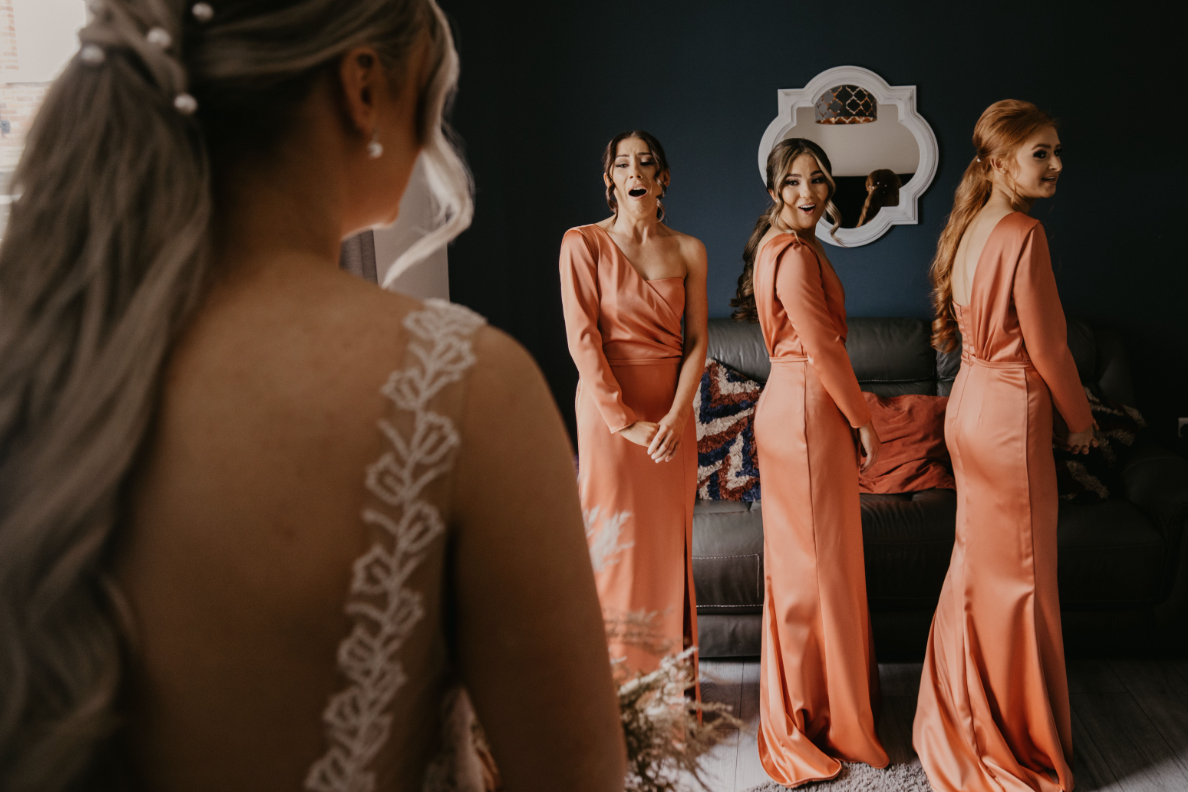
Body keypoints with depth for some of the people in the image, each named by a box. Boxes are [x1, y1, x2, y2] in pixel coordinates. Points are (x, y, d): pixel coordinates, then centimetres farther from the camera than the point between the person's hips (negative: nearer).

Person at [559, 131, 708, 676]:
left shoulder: (688, 251, 7)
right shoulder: (584, 243, -3)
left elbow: (697, 341, 4)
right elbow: (582, 339, -10)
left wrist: (676, 416, -11)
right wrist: (625, 421, -15)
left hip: (671, 412, 3)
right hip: (608, 408, -3)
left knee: (669, 543, 8)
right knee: (614, 542, 0)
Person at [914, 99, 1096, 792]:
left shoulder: (971, 229, 8)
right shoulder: (1024, 234, -20)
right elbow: (1046, 347, -16)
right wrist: (1080, 419, 0)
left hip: (972, 403, 9)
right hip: (1011, 414, -9)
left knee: (979, 562, 20)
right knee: (1018, 576, 5)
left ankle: (960, 719, 37)